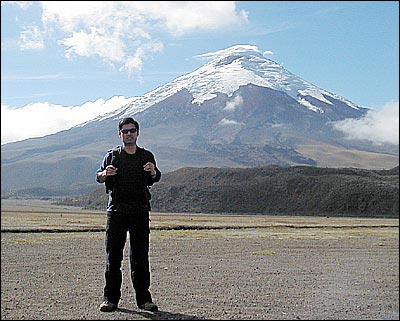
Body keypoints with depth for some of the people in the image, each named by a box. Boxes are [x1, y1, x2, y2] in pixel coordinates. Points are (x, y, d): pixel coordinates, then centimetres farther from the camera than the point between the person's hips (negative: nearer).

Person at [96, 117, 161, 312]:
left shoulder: (146, 156, 12)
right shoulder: (112, 156, 9)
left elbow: (154, 179, 5)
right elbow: (98, 177, 3)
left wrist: (153, 172, -19)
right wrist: (105, 173, -21)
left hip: (140, 211, 1)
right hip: (116, 210, -1)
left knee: (140, 256, 3)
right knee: (113, 255, -1)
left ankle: (143, 298, 9)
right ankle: (110, 298, 7)